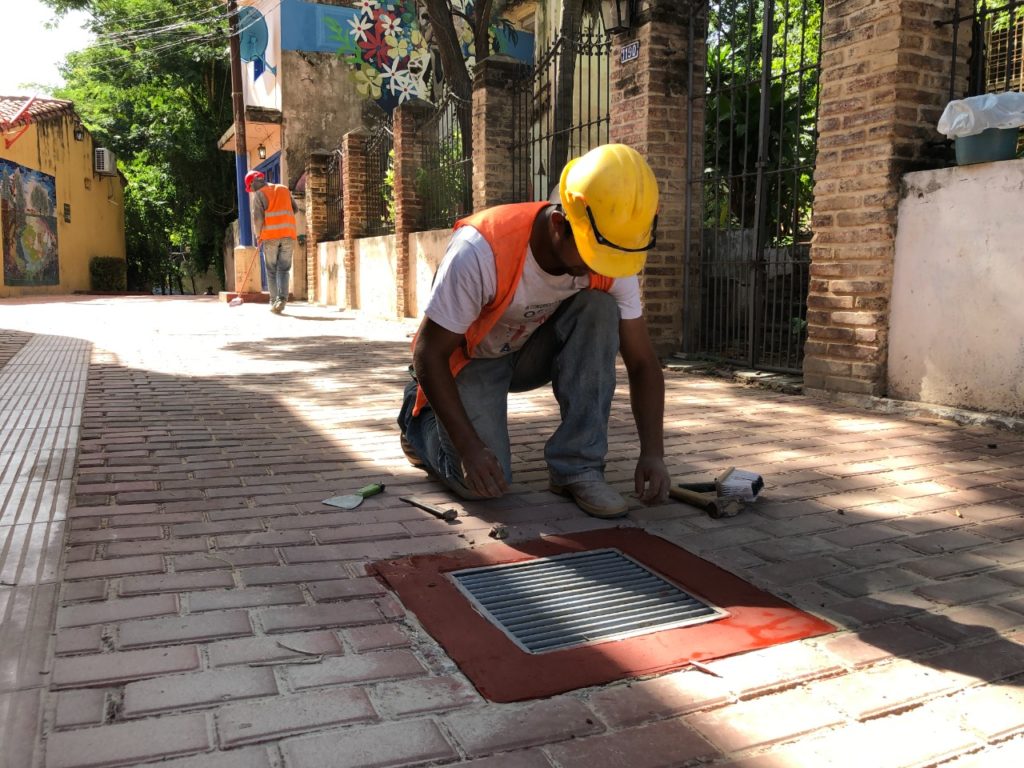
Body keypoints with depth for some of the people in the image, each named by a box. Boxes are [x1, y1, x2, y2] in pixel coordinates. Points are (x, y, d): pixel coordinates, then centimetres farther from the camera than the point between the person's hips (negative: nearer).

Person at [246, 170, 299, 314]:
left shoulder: (259, 194, 3)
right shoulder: (284, 189, 17)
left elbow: (257, 217, -5)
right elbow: (295, 209, 17)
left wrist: (258, 235, 8)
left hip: (270, 235, -3)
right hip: (288, 234, 3)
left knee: (271, 270, 8)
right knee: (283, 269, 2)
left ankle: (273, 301, 6)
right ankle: (282, 299, -16)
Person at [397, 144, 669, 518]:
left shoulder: (612, 261, -21)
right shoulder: (482, 250, -35)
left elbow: (642, 361, -13)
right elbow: (429, 353, -26)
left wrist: (653, 451, -25)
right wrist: (469, 447, -28)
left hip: (533, 352, 4)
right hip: (470, 359, -3)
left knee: (599, 309, -25)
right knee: (482, 482, -21)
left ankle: (578, 467, -18)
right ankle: (420, 415, 13)